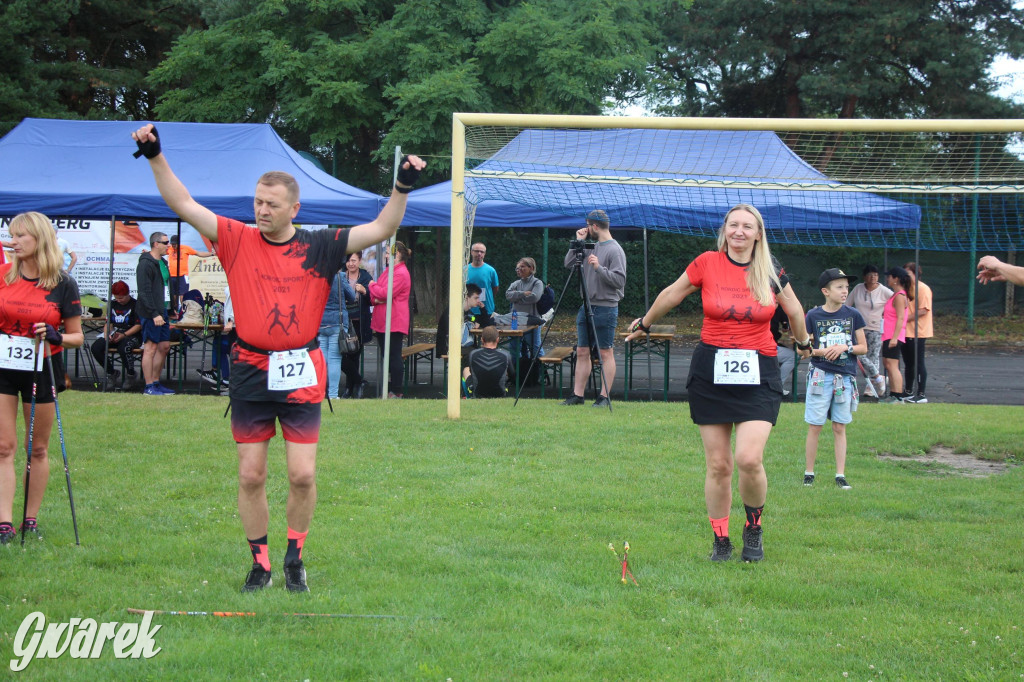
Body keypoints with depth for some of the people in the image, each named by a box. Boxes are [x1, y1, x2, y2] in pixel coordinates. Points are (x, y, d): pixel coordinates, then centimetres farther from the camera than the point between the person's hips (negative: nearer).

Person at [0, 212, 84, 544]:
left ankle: (30, 519, 17)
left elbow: (77, 337, -1)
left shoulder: (63, 284, -5)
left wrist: (55, 337, -19)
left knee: (37, 449, 7)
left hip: (41, 368, -1)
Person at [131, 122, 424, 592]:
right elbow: (184, 206, -1)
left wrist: (402, 187, -14)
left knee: (303, 475, -3)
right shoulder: (237, 241, 2)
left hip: (301, 376, -1)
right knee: (250, 476, 4)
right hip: (250, 374, 1)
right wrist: (156, 157, -10)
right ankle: (259, 563, 16)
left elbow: (381, 229, -1)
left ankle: (295, 557, 17)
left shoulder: (319, 247, 1)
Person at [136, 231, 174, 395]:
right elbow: (144, 292, -18)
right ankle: (149, 386, -2)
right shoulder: (146, 264, -13)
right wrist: (154, 314, -23)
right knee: (151, 348, -5)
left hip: (161, 312, 10)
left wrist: (167, 313, 18)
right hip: (150, 314, -10)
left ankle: (156, 382, 19)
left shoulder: (162, 263, 17)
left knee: (164, 346, 11)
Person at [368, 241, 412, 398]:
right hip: (381, 322, 10)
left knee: (394, 357, -6)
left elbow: (385, 294, -20)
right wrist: (375, 298, -7)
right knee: (386, 356, 13)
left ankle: (396, 391, -3)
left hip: (394, 322, -10)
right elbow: (374, 295, 17)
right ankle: (387, 389, 19)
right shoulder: (388, 271, 18)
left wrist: (373, 287, -2)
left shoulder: (401, 273, -13)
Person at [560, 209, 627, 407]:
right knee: (582, 352, 8)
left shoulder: (614, 250, -9)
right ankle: (577, 395, 12)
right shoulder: (590, 247, 14)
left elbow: (619, 280, -16)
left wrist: (599, 268, -22)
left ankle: (604, 396, -1)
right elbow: (568, 264, 14)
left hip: (605, 308, -8)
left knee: (605, 353, -3)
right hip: (586, 307, 8)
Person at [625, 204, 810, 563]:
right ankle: (720, 540, 17)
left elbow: (794, 309, 22)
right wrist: (644, 324, 30)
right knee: (718, 465, 2)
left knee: (749, 458, -16)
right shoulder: (706, 264, 0)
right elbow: (671, 296, 17)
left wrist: (803, 342, 36)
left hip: (758, 375, -1)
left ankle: (754, 526, 9)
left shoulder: (771, 274, 2)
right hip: (711, 372, 1)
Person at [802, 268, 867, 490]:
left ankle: (840, 475, 9)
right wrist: (820, 351, -16)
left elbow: (863, 347, 7)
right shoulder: (813, 316, -1)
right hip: (820, 376, -1)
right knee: (815, 427, 0)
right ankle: (809, 473, 10)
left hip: (845, 378, 1)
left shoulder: (853, 315, 3)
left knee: (839, 428, 6)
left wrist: (845, 348, -11)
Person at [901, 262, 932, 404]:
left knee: (918, 363, -5)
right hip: (906, 332, 9)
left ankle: (921, 395, -2)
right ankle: (908, 392, 22)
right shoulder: (908, 288, 18)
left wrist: (906, 318, -20)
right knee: (908, 364, 14)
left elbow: (923, 310, -19)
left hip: (917, 333, -9)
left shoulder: (923, 289, -11)